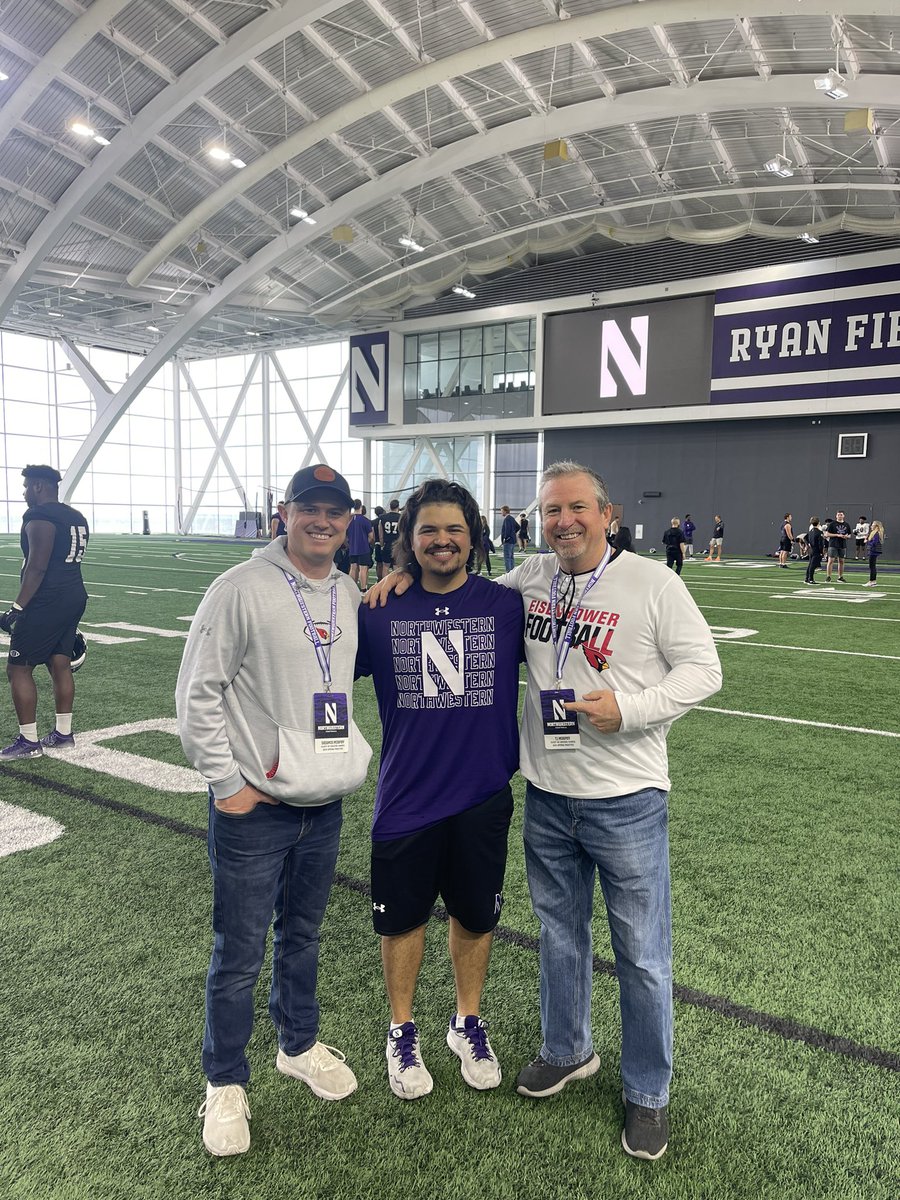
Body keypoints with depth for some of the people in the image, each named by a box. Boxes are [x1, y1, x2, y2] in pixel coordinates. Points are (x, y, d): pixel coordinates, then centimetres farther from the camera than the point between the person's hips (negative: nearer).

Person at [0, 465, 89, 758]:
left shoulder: (39, 516, -13)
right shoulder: (77, 517, 15)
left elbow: (36, 567, -20)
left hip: (46, 602, -9)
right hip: (74, 598, 9)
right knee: (60, 664, 14)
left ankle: (28, 741, 3)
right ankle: (63, 734, 19)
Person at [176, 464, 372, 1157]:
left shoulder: (350, 595, 5)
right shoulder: (242, 589, -15)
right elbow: (197, 694, -12)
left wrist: (347, 760, 11)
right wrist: (226, 783, -11)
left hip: (325, 805, 6)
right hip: (254, 810, -5)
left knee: (303, 936, 22)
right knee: (240, 955, 7)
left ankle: (299, 1046, 44)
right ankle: (226, 1083, 29)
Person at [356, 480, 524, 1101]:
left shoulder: (506, 605, -6)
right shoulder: (380, 612, -6)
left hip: (484, 797, 1)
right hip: (407, 798, 0)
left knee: (476, 916, 18)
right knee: (403, 918, 15)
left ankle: (469, 1024, 45)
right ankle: (403, 1032, 41)